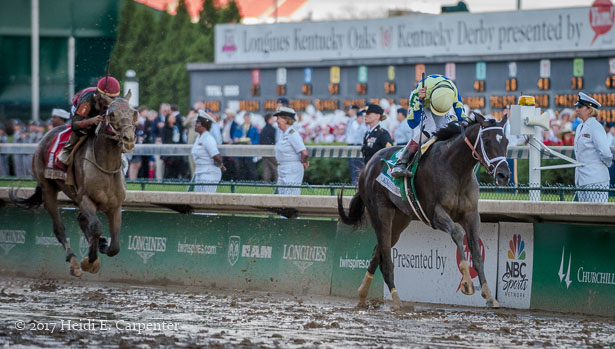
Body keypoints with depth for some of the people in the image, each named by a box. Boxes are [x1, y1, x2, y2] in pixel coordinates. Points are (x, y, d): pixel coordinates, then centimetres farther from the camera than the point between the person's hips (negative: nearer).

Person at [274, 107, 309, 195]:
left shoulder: (292, 134, -18)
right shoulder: (284, 134, 12)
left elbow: (304, 153, -26)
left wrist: (303, 163, -8)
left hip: (292, 171, -10)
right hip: (282, 171, 10)